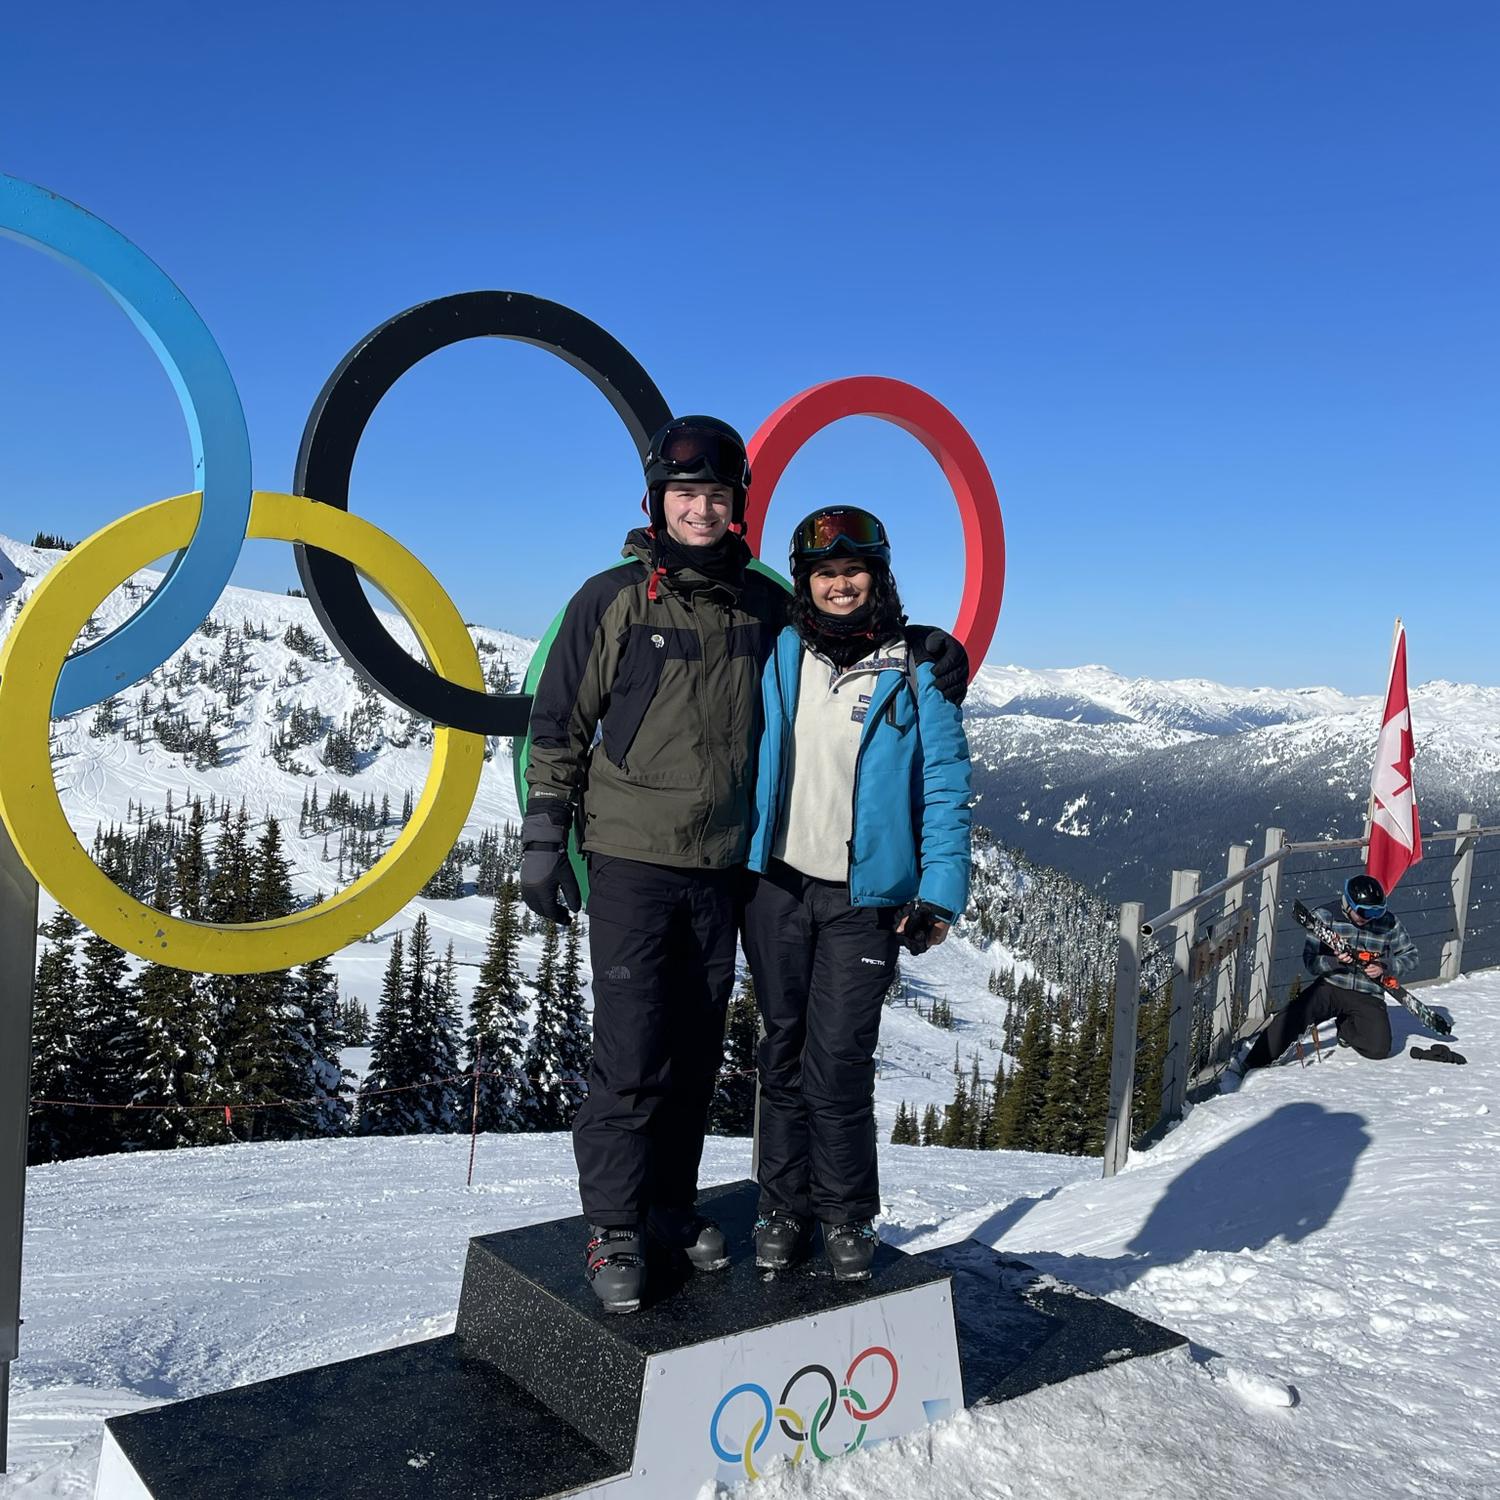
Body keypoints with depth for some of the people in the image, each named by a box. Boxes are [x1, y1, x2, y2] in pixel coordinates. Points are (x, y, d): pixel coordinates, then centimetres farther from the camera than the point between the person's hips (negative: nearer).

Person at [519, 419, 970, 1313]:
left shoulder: (764, 604, 6)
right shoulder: (614, 599, -3)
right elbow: (559, 726, 0)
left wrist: (925, 645, 5)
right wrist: (544, 840, -4)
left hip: (724, 866, 4)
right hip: (631, 862, -4)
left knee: (697, 1053, 12)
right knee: (633, 1056, -3)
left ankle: (672, 1203, 30)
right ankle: (615, 1230, 14)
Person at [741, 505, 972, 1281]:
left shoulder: (916, 670, -1)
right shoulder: (777, 654, 5)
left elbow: (945, 785, -2)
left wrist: (940, 892, -10)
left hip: (864, 897, -2)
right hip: (775, 887, 3)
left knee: (837, 1064, -3)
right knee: (784, 1055, 10)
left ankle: (847, 1217, 18)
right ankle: (785, 1209, 25)